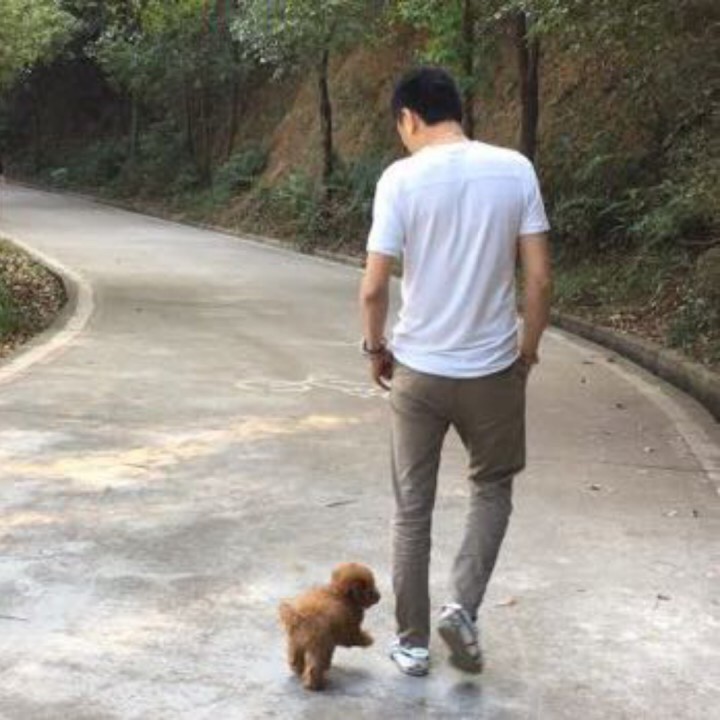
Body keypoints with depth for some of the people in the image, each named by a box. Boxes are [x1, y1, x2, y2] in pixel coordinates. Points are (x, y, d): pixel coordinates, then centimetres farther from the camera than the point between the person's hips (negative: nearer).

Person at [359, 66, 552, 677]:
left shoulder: (402, 178, -10)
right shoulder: (515, 170, -5)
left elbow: (375, 287, -11)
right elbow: (539, 278, -5)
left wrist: (376, 348, 7)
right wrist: (528, 350, 10)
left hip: (417, 370, -1)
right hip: (492, 368, 1)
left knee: (412, 510, 13)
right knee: (493, 486, 23)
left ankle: (413, 642, 21)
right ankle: (463, 608, 9)